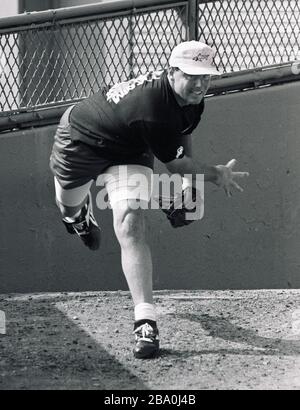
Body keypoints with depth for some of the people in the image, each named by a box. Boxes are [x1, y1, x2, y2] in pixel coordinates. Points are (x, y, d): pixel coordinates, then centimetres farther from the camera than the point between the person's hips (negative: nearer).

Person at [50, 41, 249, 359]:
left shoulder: (191, 98, -18)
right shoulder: (154, 109, -42)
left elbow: (183, 132, 7)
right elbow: (174, 163, -27)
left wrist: (189, 180, 0)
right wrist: (215, 175, -16)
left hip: (129, 152, 5)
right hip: (80, 139, -5)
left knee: (130, 229, -17)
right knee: (68, 205, 25)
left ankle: (146, 321, -24)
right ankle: (79, 211, 66)